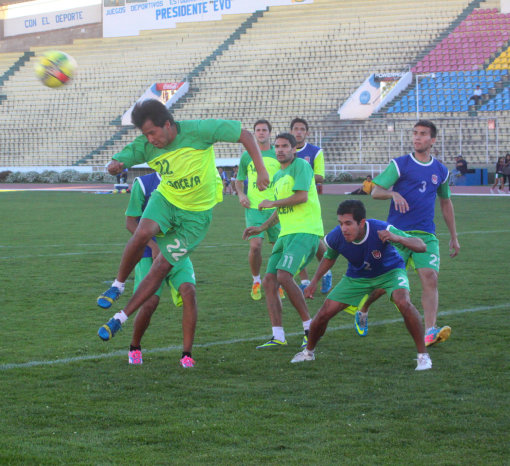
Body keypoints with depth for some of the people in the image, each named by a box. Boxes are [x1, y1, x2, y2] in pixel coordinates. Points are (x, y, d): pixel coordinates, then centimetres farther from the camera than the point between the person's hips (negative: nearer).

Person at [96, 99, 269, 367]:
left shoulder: (197, 131, -23)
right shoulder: (145, 146, -13)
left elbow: (244, 134, -16)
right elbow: (118, 161, -13)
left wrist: (260, 169, -21)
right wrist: (115, 166, -39)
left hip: (197, 213, -2)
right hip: (166, 200, 2)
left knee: (162, 267, -5)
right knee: (142, 234, -29)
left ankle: (121, 317, 5)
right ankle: (118, 285, -6)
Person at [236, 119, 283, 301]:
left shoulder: (278, 155, 6)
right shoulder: (247, 156, 8)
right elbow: (239, 180, 19)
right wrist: (241, 194, -1)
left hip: (275, 208, 0)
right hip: (253, 208, 0)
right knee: (255, 245, -14)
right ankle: (256, 281, 8)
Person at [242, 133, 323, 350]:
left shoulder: (301, 165, -4)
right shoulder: (278, 176, 23)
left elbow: (301, 196, -16)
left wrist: (272, 203, -4)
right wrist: (261, 228, 21)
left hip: (305, 231, -9)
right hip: (286, 234, 9)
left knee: (284, 276, -23)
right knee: (269, 281, -2)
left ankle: (309, 327, -12)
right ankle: (278, 336, -2)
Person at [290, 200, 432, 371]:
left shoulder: (381, 230, -36)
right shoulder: (335, 237, -25)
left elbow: (421, 246, -38)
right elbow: (329, 257, 3)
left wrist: (397, 238, -56)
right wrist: (314, 281, -7)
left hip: (389, 271, -3)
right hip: (357, 276, 3)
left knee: (403, 302, -34)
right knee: (324, 313, -4)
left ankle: (423, 355, -16)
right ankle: (308, 352, 29)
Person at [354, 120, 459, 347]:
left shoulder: (440, 171, 12)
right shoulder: (399, 164, 1)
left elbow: (446, 203, 23)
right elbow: (375, 191, -2)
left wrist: (454, 237, 24)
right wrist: (393, 193, -24)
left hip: (426, 235, 2)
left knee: (430, 278, -17)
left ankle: (430, 331, -25)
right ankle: (362, 311, 33)